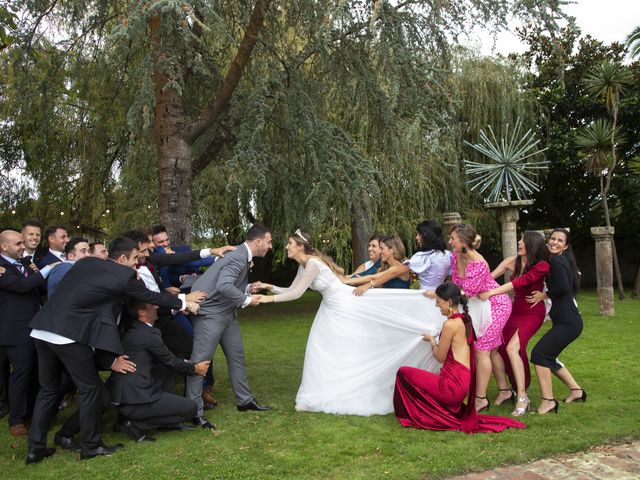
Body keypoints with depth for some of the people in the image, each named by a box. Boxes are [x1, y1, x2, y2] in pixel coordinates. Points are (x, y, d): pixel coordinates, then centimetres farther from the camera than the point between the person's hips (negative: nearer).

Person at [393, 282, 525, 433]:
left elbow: (440, 357, -7)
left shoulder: (450, 324, -18)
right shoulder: (464, 320, 10)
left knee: (403, 373, -1)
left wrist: (432, 340, 10)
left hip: (452, 384, -9)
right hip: (464, 384, 9)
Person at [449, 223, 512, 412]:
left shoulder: (478, 264, -32)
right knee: (491, 349, 16)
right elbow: (456, 282, 7)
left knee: (481, 349, -8)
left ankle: (481, 398, 0)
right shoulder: (456, 255, -7)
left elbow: (469, 292, -26)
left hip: (496, 305, -9)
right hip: (482, 305, 9)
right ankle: (504, 389, 30)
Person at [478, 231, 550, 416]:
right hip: (515, 310, 6)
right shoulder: (514, 261, 1)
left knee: (512, 347, -25)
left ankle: (522, 398, -17)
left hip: (532, 313, -6)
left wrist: (491, 292, -29)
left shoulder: (542, 266, -14)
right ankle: (504, 391, 13)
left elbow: (519, 282, -24)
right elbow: (489, 278, -3)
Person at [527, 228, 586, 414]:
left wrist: (544, 295, -10)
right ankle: (576, 390, 26)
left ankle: (548, 401, -9)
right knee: (548, 357, 15)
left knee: (539, 353, -13)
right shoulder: (563, 261, 16)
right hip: (567, 321, 10)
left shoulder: (557, 261, -13)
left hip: (568, 322, -10)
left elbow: (563, 287, -26)